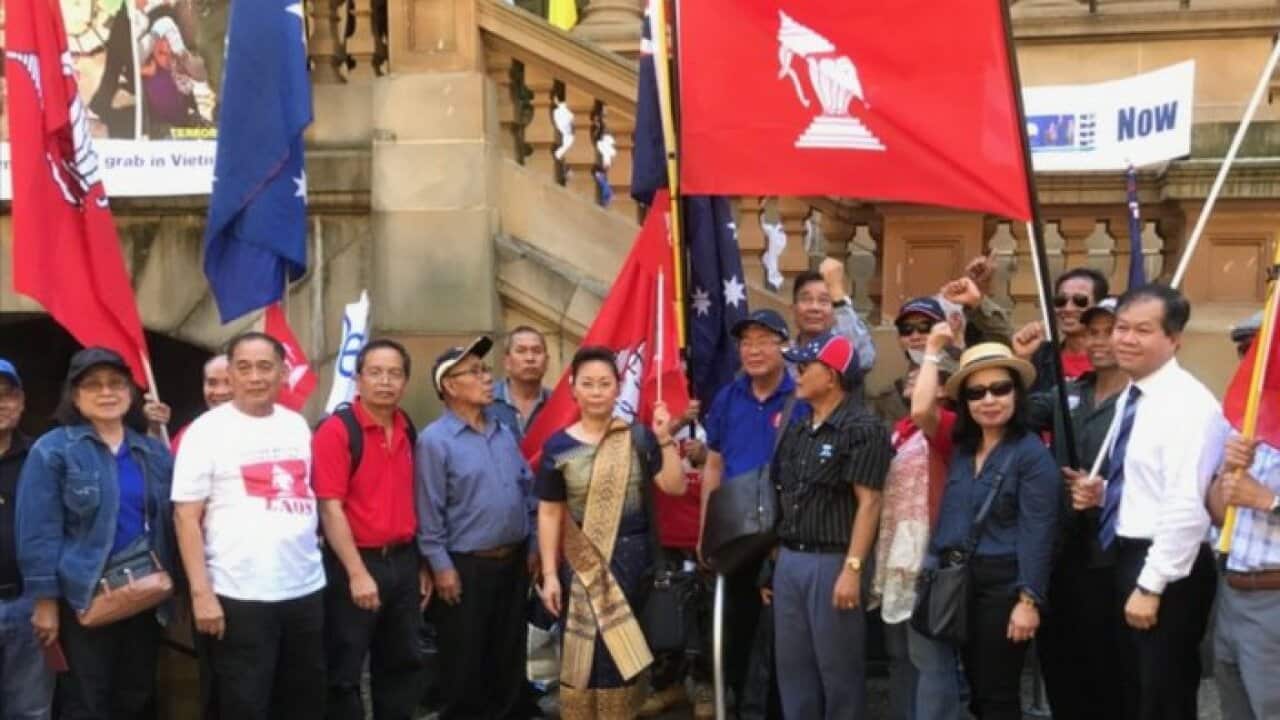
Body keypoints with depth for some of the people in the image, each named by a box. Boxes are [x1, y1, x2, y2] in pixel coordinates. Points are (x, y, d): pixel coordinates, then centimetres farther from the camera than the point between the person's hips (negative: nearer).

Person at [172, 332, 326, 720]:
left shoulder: (297, 426, 10)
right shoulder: (207, 430, -4)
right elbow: (186, 517, -7)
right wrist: (201, 593, -14)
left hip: (306, 589, 5)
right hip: (239, 596, -5)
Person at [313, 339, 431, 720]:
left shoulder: (408, 431, 9)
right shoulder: (336, 430, -12)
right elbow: (330, 507, -16)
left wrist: (423, 564, 11)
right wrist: (357, 573, -19)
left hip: (403, 562, 7)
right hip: (356, 563, -6)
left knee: (403, 664, 15)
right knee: (345, 673, 3)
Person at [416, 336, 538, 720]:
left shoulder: (504, 433, 9)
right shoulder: (435, 440, -12)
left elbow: (528, 491, 14)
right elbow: (429, 513, -14)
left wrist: (532, 546, 10)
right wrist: (441, 566, -15)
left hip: (514, 561, 6)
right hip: (466, 566, -6)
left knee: (510, 653, 15)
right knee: (465, 662, 5)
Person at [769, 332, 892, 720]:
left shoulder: (863, 429, -10)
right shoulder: (796, 431, 14)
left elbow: (868, 503, -15)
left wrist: (852, 568, -20)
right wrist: (776, 553, 14)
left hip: (832, 561, -7)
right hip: (789, 559, 8)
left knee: (838, 666, 2)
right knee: (792, 664, 13)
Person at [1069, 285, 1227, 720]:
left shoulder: (1189, 404, -17)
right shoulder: (1130, 398, 12)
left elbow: (1187, 506, -23)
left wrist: (1151, 586, -21)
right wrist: (1100, 493, 2)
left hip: (1166, 571, -9)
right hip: (1127, 557, 9)